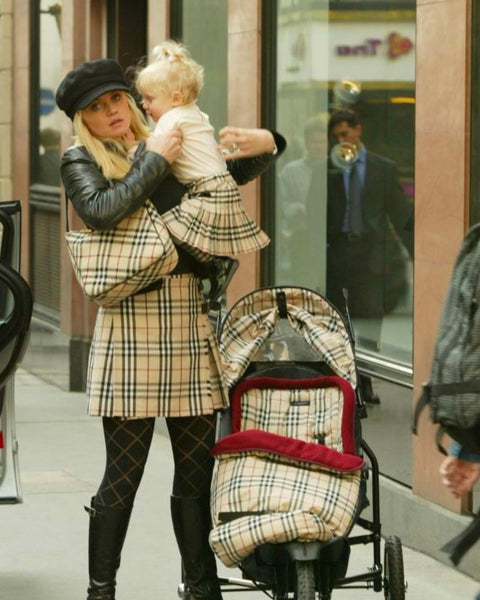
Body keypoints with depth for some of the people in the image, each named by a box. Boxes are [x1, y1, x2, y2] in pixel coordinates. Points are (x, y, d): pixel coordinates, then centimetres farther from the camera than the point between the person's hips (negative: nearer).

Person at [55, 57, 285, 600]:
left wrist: (263, 145, 9)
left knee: (197, 469, 8)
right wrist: (155, 161, -10)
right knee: (123, 473, -3)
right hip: (132, 317, -5)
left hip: (191, 319, 5)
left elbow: (236, 174, 30)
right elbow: (101, 211, -17)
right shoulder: (81, 160, 4)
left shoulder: (164, 150, 17)